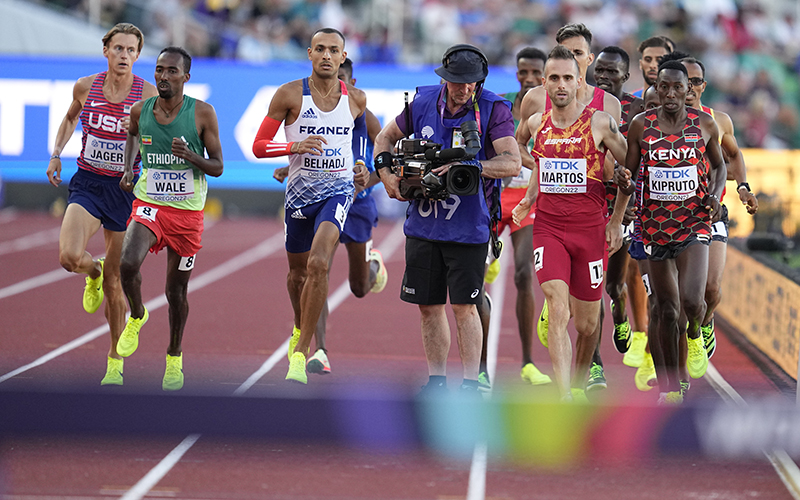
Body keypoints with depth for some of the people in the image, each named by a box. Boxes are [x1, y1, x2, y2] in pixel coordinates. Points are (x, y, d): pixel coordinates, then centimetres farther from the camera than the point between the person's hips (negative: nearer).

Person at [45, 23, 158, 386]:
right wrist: (56, 154, 9)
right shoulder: (85, 87, 0)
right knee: (69, 256, -24)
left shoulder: (148, 95, -8)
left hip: (125, 189, -1)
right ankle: (92, 272, 15)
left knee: (114, 282, 3)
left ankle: (115, 362, 19)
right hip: (87, 183, 2)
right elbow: (70, 118, 21)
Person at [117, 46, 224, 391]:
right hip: (149, 204, 1)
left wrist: (190, 156, -24)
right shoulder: (140, 111, -2)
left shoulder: (202, 113, -10)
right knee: (127, 264, -26)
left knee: (176, 290, 8)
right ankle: (137, 316, 6)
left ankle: (174, 358, 30)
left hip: (188, 211, -1)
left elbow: (217, 167, -5)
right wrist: (129, 168, 7)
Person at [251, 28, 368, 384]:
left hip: (338, 190, -1)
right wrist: (295, 146, -20)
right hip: (300, 191, 1)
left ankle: (300, 354, -17)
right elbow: (258, 145, -5)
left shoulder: (356, 99, 1)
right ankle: (300, 332, 49)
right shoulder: (290, 95, -6)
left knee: (318, 264, -23)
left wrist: (368, 171, 8)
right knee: (297, 272, 17)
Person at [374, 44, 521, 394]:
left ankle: (471, 384, 5)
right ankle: (436, 381, 23)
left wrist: (469, 167, -33)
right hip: (423, 224, 4)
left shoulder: (493, 109, -11)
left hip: (468, 226, -4)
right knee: (429, 305, 10)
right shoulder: (423, 102, 1)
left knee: (463, 307, -4)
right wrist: (386, 174, 2)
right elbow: (386, 137, 18)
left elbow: (512, 164, -21)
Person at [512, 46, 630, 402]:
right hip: (548, 228, 1)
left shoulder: (600, 124, -5)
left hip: (590, 229, -1)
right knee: (558, 310, -18)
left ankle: (579, 385, 36)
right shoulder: (535, 124, 5)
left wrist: (616, 221, 5)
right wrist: (528, 200, 19)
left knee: (586, 323, 9)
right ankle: (565, 401, -24)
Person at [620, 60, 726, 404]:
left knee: (691, 301, -20)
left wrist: (716, 195, -3)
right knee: (666, 311, 4)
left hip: (694, 223, -1)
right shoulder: (641, 125, -1)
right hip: (655, 225, 1)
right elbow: (629, 173, 5)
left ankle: (695, 335, 17)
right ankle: (671, 388, 16)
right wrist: (625, 184, -18)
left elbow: (719, 165, 16)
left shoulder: (704, 124, 1)